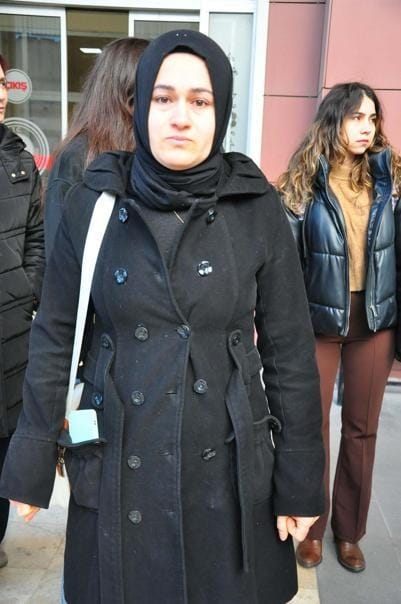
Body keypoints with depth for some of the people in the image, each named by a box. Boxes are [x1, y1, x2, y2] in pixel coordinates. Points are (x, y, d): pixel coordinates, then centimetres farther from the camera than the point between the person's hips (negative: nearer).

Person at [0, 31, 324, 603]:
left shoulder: (257, 208, -7)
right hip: (117, 468, 1)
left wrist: (300, 482, -1)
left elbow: (291, 350, -3)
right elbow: (55, 336, 0)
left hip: (227, 468, 0)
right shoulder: (94, 201, -6)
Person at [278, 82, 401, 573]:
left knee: (361, 427, 13)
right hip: (319, 319, -2)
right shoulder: (304, 183, -8)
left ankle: (349, 530, 33)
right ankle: (311, 526, 31)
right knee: (312, 426, 9)